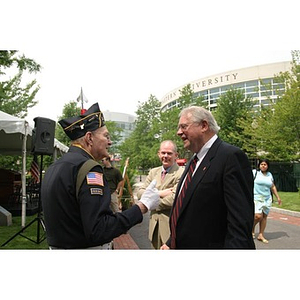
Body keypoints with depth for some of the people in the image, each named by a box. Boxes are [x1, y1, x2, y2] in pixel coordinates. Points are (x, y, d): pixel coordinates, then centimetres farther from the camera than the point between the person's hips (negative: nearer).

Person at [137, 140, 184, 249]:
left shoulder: (181, 174, -14)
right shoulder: (153, 172, 8)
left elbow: (173, 200, -23)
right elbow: (140, 193, 0)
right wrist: (159, 193, -16)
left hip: (171, 226, -6)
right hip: (154, 224, 6)